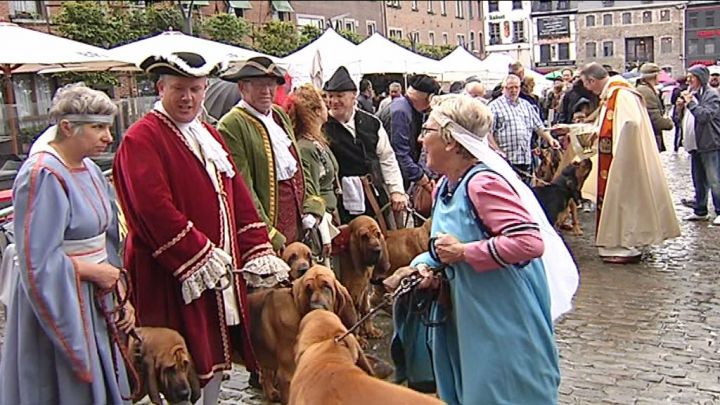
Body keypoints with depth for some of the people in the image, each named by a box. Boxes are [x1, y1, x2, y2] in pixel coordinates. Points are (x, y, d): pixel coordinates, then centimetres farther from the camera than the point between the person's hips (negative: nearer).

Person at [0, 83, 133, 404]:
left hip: (95, 302, 8)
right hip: (60, 307, -8)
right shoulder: (43, 176, -19)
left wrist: (119, 295, 5)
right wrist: (95, 272, -13)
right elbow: (38, 261, -22)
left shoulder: (88, 170, 6)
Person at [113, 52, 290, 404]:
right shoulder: (141, 139, -11)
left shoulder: (210, 136, 14)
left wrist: (258, 253, 3)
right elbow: (155, 209, -21)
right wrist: (200, 258, -21)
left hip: (220, 270, 8)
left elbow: (239, 198, 11)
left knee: (216, 355, 17)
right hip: (174, 276, -8)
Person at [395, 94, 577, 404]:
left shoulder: (483, 183, -22)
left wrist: (463, 252, -24)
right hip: (467, 319, 9)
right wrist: (427, 264, -1)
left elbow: (530, 242, -31)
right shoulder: (445, 188, 7)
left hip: (505, 324, -9)